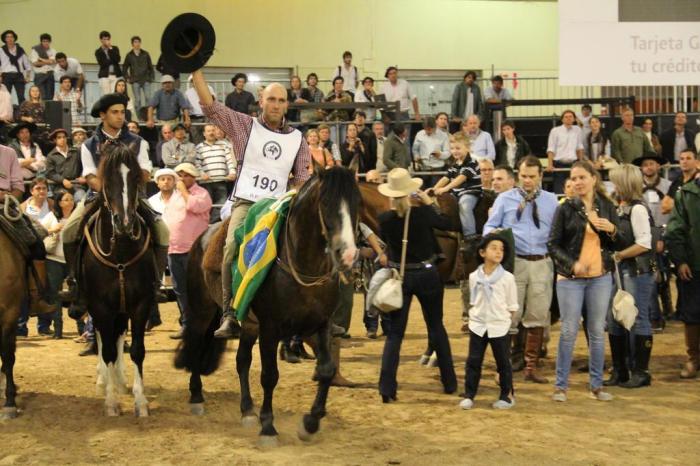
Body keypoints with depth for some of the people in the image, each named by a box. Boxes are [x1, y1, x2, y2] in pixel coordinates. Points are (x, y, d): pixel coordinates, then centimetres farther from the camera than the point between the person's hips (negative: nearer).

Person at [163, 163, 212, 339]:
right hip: (173, 249, 7)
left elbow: (195, 206, -22)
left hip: (192, 249, -7)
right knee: (179, 289, 9)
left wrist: (184, 190, -9)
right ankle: (185, 323, 16)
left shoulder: (201, 193, -1)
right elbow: (166, 217, 25)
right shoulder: (174, 194, 20)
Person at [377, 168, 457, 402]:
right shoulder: (423, 213, -15)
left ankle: (387, 388, -7)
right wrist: (429, 202, 12)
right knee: (436, 327, 17)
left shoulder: (384, 219, -12)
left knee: (394, 333, 5)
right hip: (426, 275, 0)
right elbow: (446, 223, 4)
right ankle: (449, 382, 25)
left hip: (398, 277, 0)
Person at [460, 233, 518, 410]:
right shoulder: (474, 276, 1)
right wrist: (475, 316, 4)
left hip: (499, 327, -2)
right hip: (478, 325, 2)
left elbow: (512, 306, 0)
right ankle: (469, 395, 11)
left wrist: (502, 318, -2)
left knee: (503, 362, 6)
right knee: (473, 361, 4)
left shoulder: (507, 277, -6)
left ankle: (507, 395, 18)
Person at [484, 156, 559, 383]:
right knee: (510, 315, -3)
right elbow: (489, 227, 5)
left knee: (538, 317, 5)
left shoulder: (551, 201, 13)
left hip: (542, 263, 2)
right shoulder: (505, 199, 8)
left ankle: (531, 367, 15)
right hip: (513, 262, -2)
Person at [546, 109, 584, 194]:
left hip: (573, 164, 3)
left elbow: (580, 147, 16)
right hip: (559, 164, -3)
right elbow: (551, 149, -5)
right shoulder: (555, 131, -2)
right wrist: (550, 165, -14)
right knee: (559, 190, -6)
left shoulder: (577, 130, 8)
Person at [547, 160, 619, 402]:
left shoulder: (607, 207, 6)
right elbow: (553, 245, -3)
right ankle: (561, 385, 7)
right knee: (569, 332, -2)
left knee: (597, 332, 6)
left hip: (601, 278, 3)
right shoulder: (566, 209, -2)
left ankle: (596, 385, 15)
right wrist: (572, 264, -16)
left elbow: (617, 245, 11)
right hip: (570, 278, -2)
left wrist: (611, 230, -9)